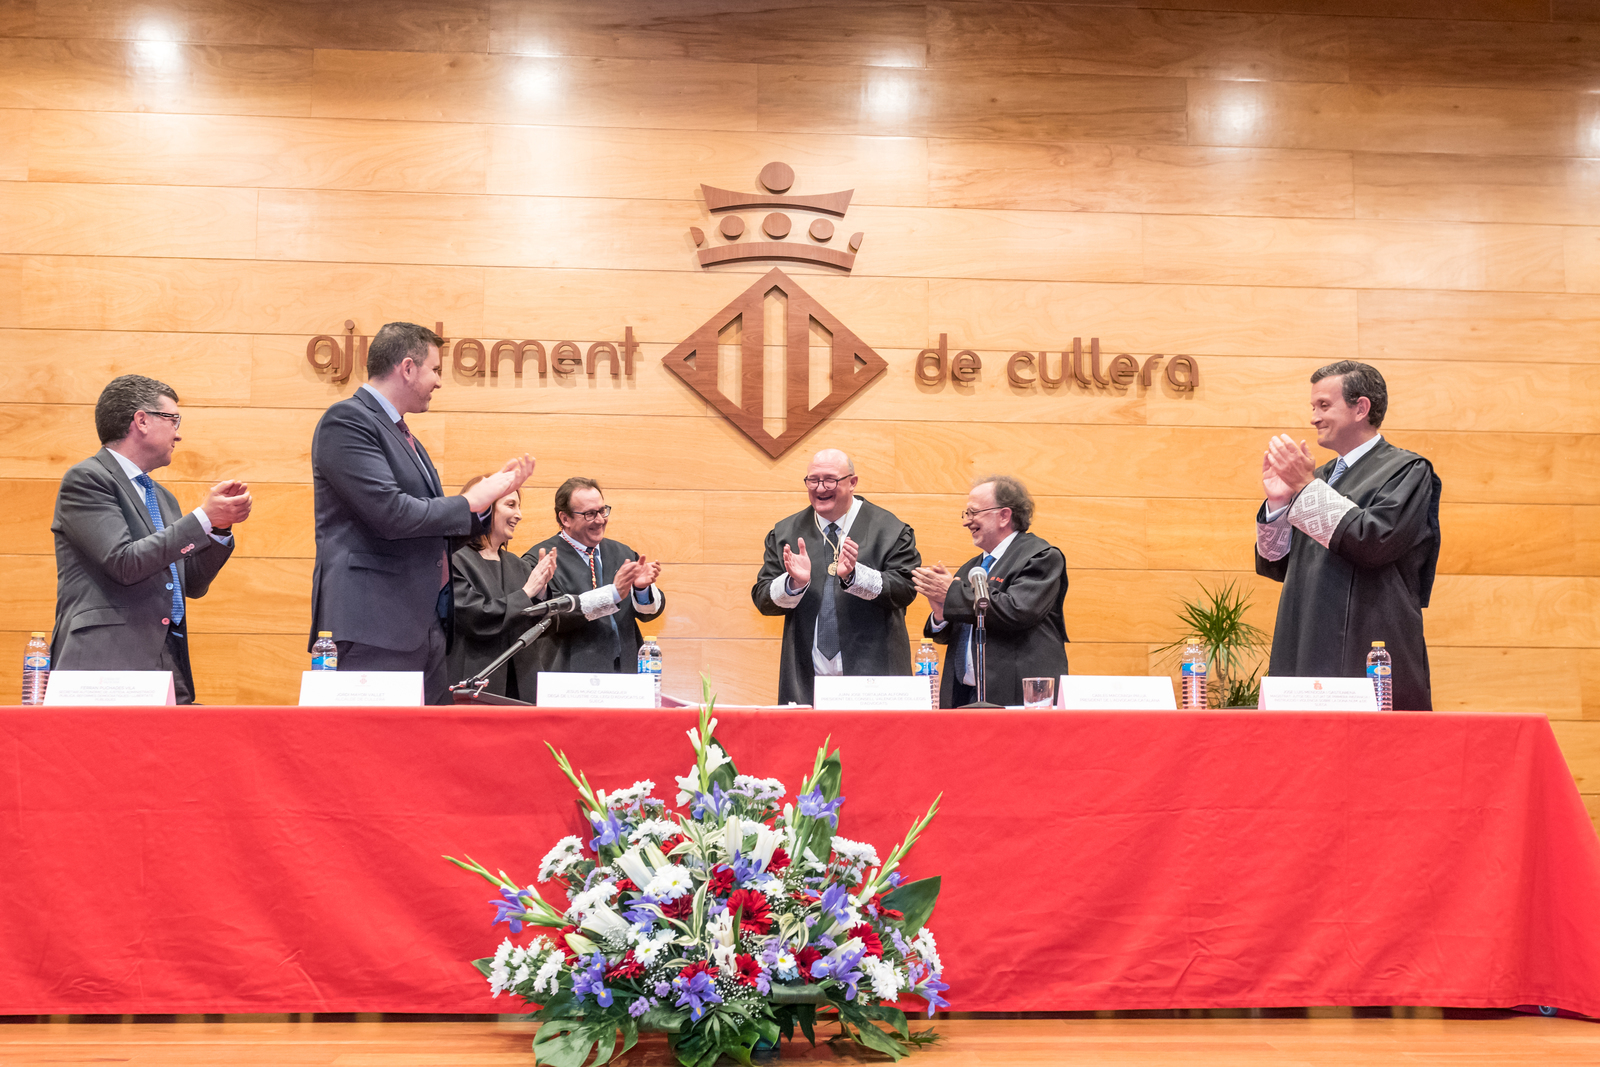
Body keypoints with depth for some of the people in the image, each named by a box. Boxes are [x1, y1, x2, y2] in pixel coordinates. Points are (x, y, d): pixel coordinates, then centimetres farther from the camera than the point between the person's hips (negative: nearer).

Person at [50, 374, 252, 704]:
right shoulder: (86, 479, -1)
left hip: (169, 664, 8)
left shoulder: (162, 497, 26)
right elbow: (123, 563, -14)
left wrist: (221, 526, 8)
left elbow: (191, 585, 24)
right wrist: (204, 519, -10)